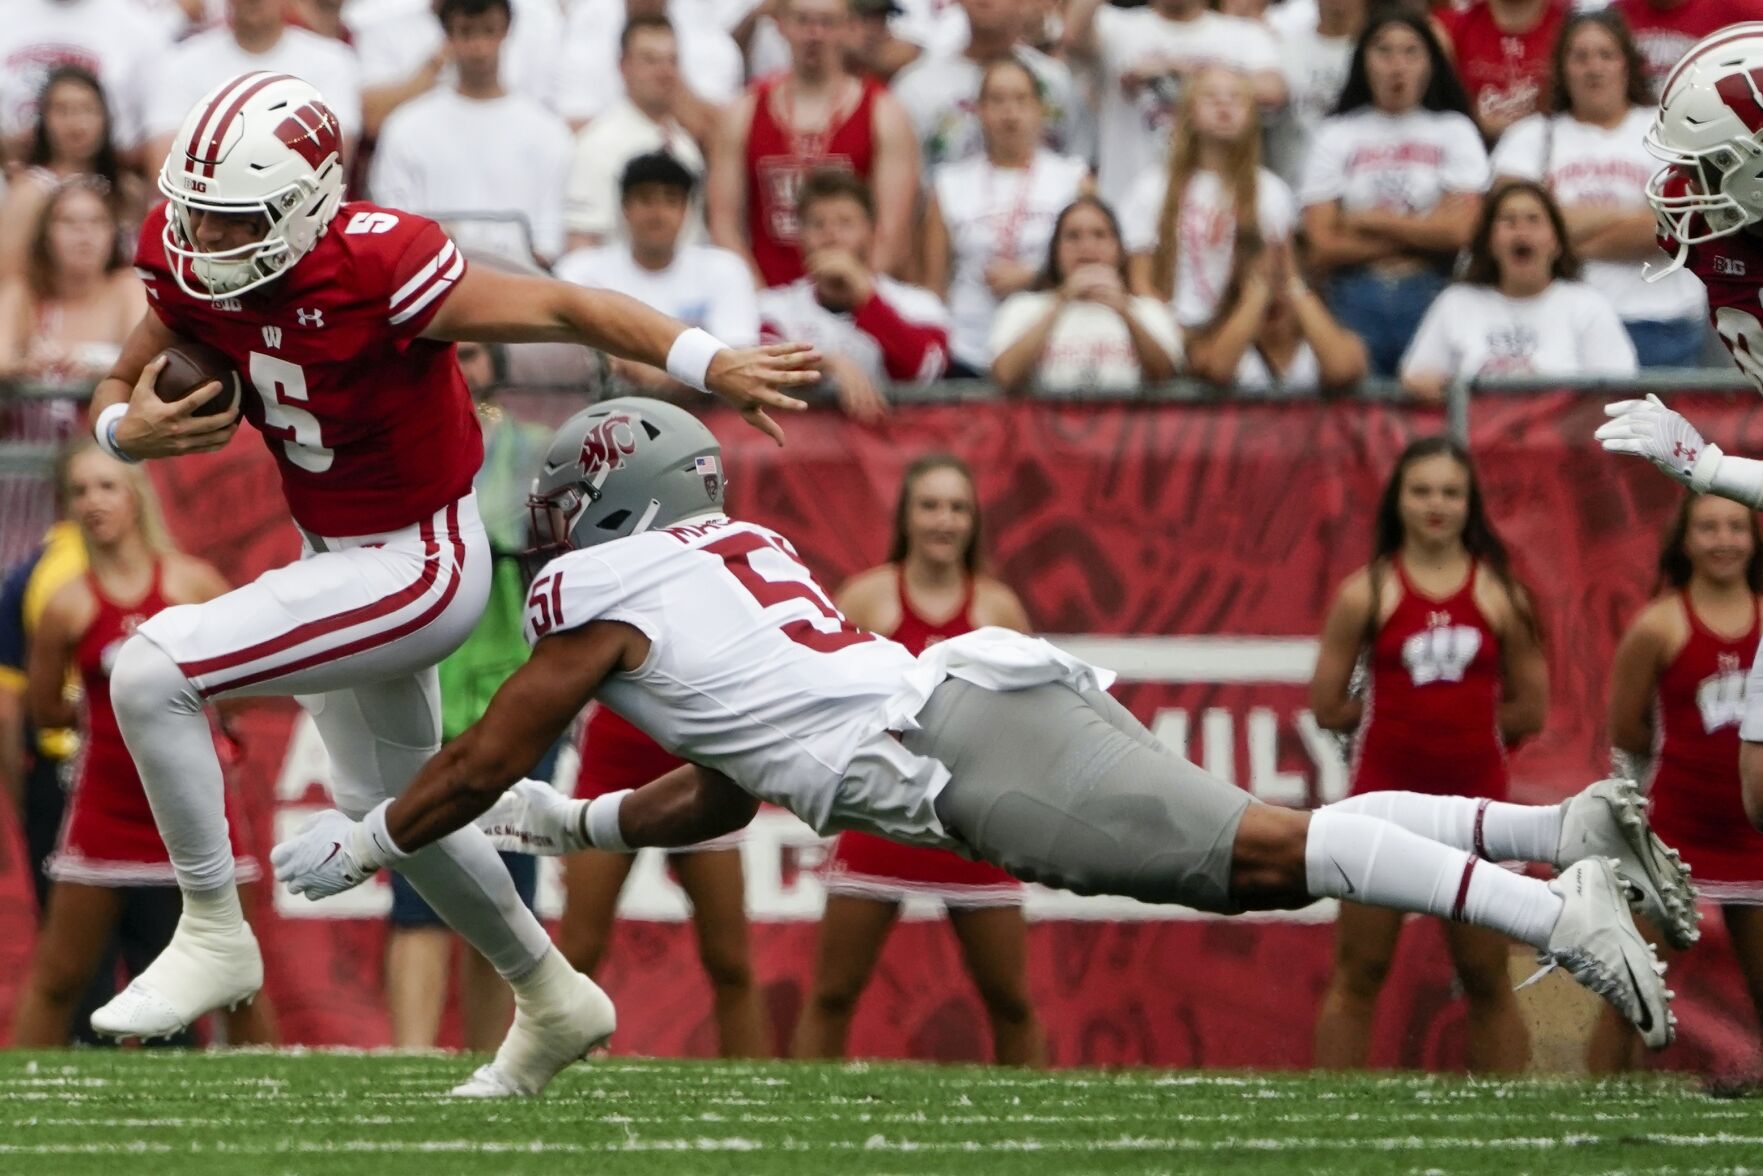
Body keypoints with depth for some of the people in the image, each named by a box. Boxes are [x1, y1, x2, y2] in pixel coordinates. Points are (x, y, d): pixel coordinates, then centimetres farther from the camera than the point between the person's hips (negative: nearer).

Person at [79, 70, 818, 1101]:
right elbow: (119, 393, 2)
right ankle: (554, 1003, 47)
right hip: (336, 553, 9)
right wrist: (133, 428, -22)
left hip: (416, 568, -9)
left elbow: (565, 309, -25)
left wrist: (712, 367, -33)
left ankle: (214, 936, -5)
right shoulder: (191, 267, -11)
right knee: (395, 806, 26)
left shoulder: (376, 265, -30)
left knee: (152, 673, -22)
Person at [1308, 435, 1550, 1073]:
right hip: (1385, 799, -1)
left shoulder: (1501, 595, 3)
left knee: (1487, 980, 7)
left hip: (1474, 802, 1)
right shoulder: (1367, 593, -1)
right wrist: (1400, 717, 6)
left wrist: (1461, 722, 4)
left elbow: (1529, 710, 7)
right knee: (1359, 975, 2)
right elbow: (1328, 707, -1)